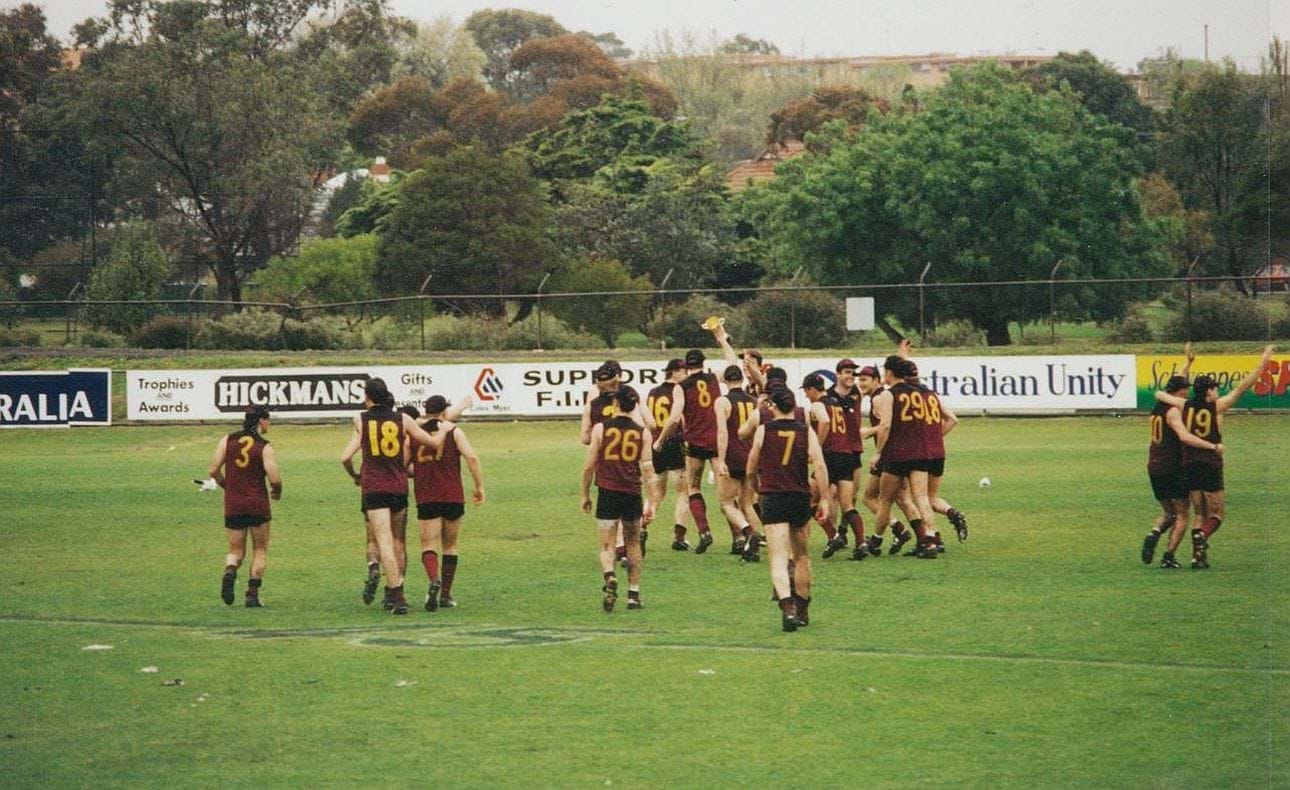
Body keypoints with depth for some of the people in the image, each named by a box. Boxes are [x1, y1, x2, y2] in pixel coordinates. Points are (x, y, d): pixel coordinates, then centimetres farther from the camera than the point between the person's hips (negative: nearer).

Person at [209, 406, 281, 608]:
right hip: (258, 504, -3)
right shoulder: (265, 447, -8)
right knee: (260, 550, 14)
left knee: (236, 551, 13)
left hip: (232, 505, 3)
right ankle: (252, 594, 8)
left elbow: (214, 471, 0)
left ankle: (230, 571, -20)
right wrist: (277, 492, 9)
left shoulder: (227, 440, 2)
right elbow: (275, 479, -14)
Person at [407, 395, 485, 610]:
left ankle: (434, 580, -31)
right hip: (453, 496, 0)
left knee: (429, 545, -2)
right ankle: (446, 594, 16)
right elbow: (472, 458, -12)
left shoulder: (413, 434, 5)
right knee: (450, 546, 14)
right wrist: (480, 487, -4)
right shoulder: (454, 432, 0)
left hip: (425, 498, 0)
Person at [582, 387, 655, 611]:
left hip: (607, 493, -2)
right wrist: (651, 502, 1)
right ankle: (634, 594, 19)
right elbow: (647, 468, -2)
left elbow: (589, 466, 0)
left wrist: (585, 495, 12)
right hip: (632, 493, 2)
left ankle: (610, 577, -30)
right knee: (633, 543, 18)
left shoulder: (600, 429, -2)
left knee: (607, 544, -1)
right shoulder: (642, 433, 2)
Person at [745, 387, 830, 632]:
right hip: (800, 499, 2)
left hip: (772, 499, -2)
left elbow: (750, 471, 8)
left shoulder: (763, 431, 0)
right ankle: (803, 610, 32)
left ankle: (787, 606, -31)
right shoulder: (806, 432, 2)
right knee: (801, 556, 20)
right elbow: (819, 465, -9)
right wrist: (824, 499, -5)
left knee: (778, 557, -9)